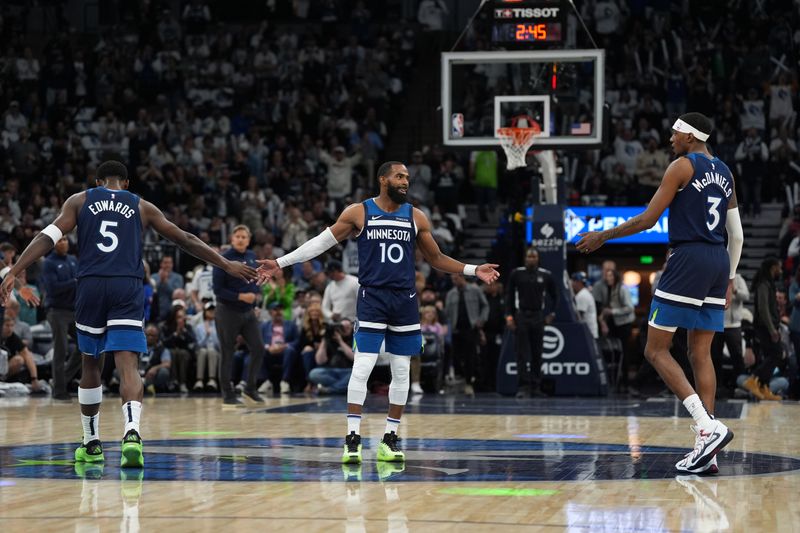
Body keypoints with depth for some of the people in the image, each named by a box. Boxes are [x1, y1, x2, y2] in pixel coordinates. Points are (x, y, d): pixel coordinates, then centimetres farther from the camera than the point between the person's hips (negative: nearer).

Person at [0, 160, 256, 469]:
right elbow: (185, 240, 18)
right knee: (128, 366, -9)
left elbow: (47, 237, 3)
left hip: (90, 285, 1)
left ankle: (91, 443, 23)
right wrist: (227, 266, 22)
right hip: (128, 288, -1)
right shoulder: (142, 207, 17)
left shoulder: (79, 201, 15)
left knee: (90, 364, 17)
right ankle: (132, 434, -33)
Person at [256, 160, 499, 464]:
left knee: (402, 372, 5)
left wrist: (473, 270, 4)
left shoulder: (416, 217, 7)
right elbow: (321, 243, 3)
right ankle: (353, 440, -8)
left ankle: (390, 440, 13)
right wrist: (280, 263, -2)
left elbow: (437, 259, 15)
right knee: (362, 368, -12)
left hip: (405, 300, 4)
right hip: (372, 297, -3)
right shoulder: (359, 213, -1)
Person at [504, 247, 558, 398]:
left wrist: (551, 313, 11)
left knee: (537, 354, 5)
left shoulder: (545, 275, 4)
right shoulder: (516, 274, 0)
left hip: (538, 317, 2)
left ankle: (536, 387, 11)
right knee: (522, 353, -7)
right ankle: (524, 387, -9)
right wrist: (509, 316, -4)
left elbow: (554, 294, 17)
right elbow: (509, 295, 3)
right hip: (521, 316, -2)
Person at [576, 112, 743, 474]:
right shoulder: (725, 173, 18)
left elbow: (647, 220, -9)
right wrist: (729, 279, 24)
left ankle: (709, 427, -18)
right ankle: (705, 448, -1)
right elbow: (736, 234, 18)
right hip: (719, 262, 8)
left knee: (656, 350, -4)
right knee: (700, 353, 7)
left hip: (688, 258, -8)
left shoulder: (682, 166, -6)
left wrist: (603, 236, 2)